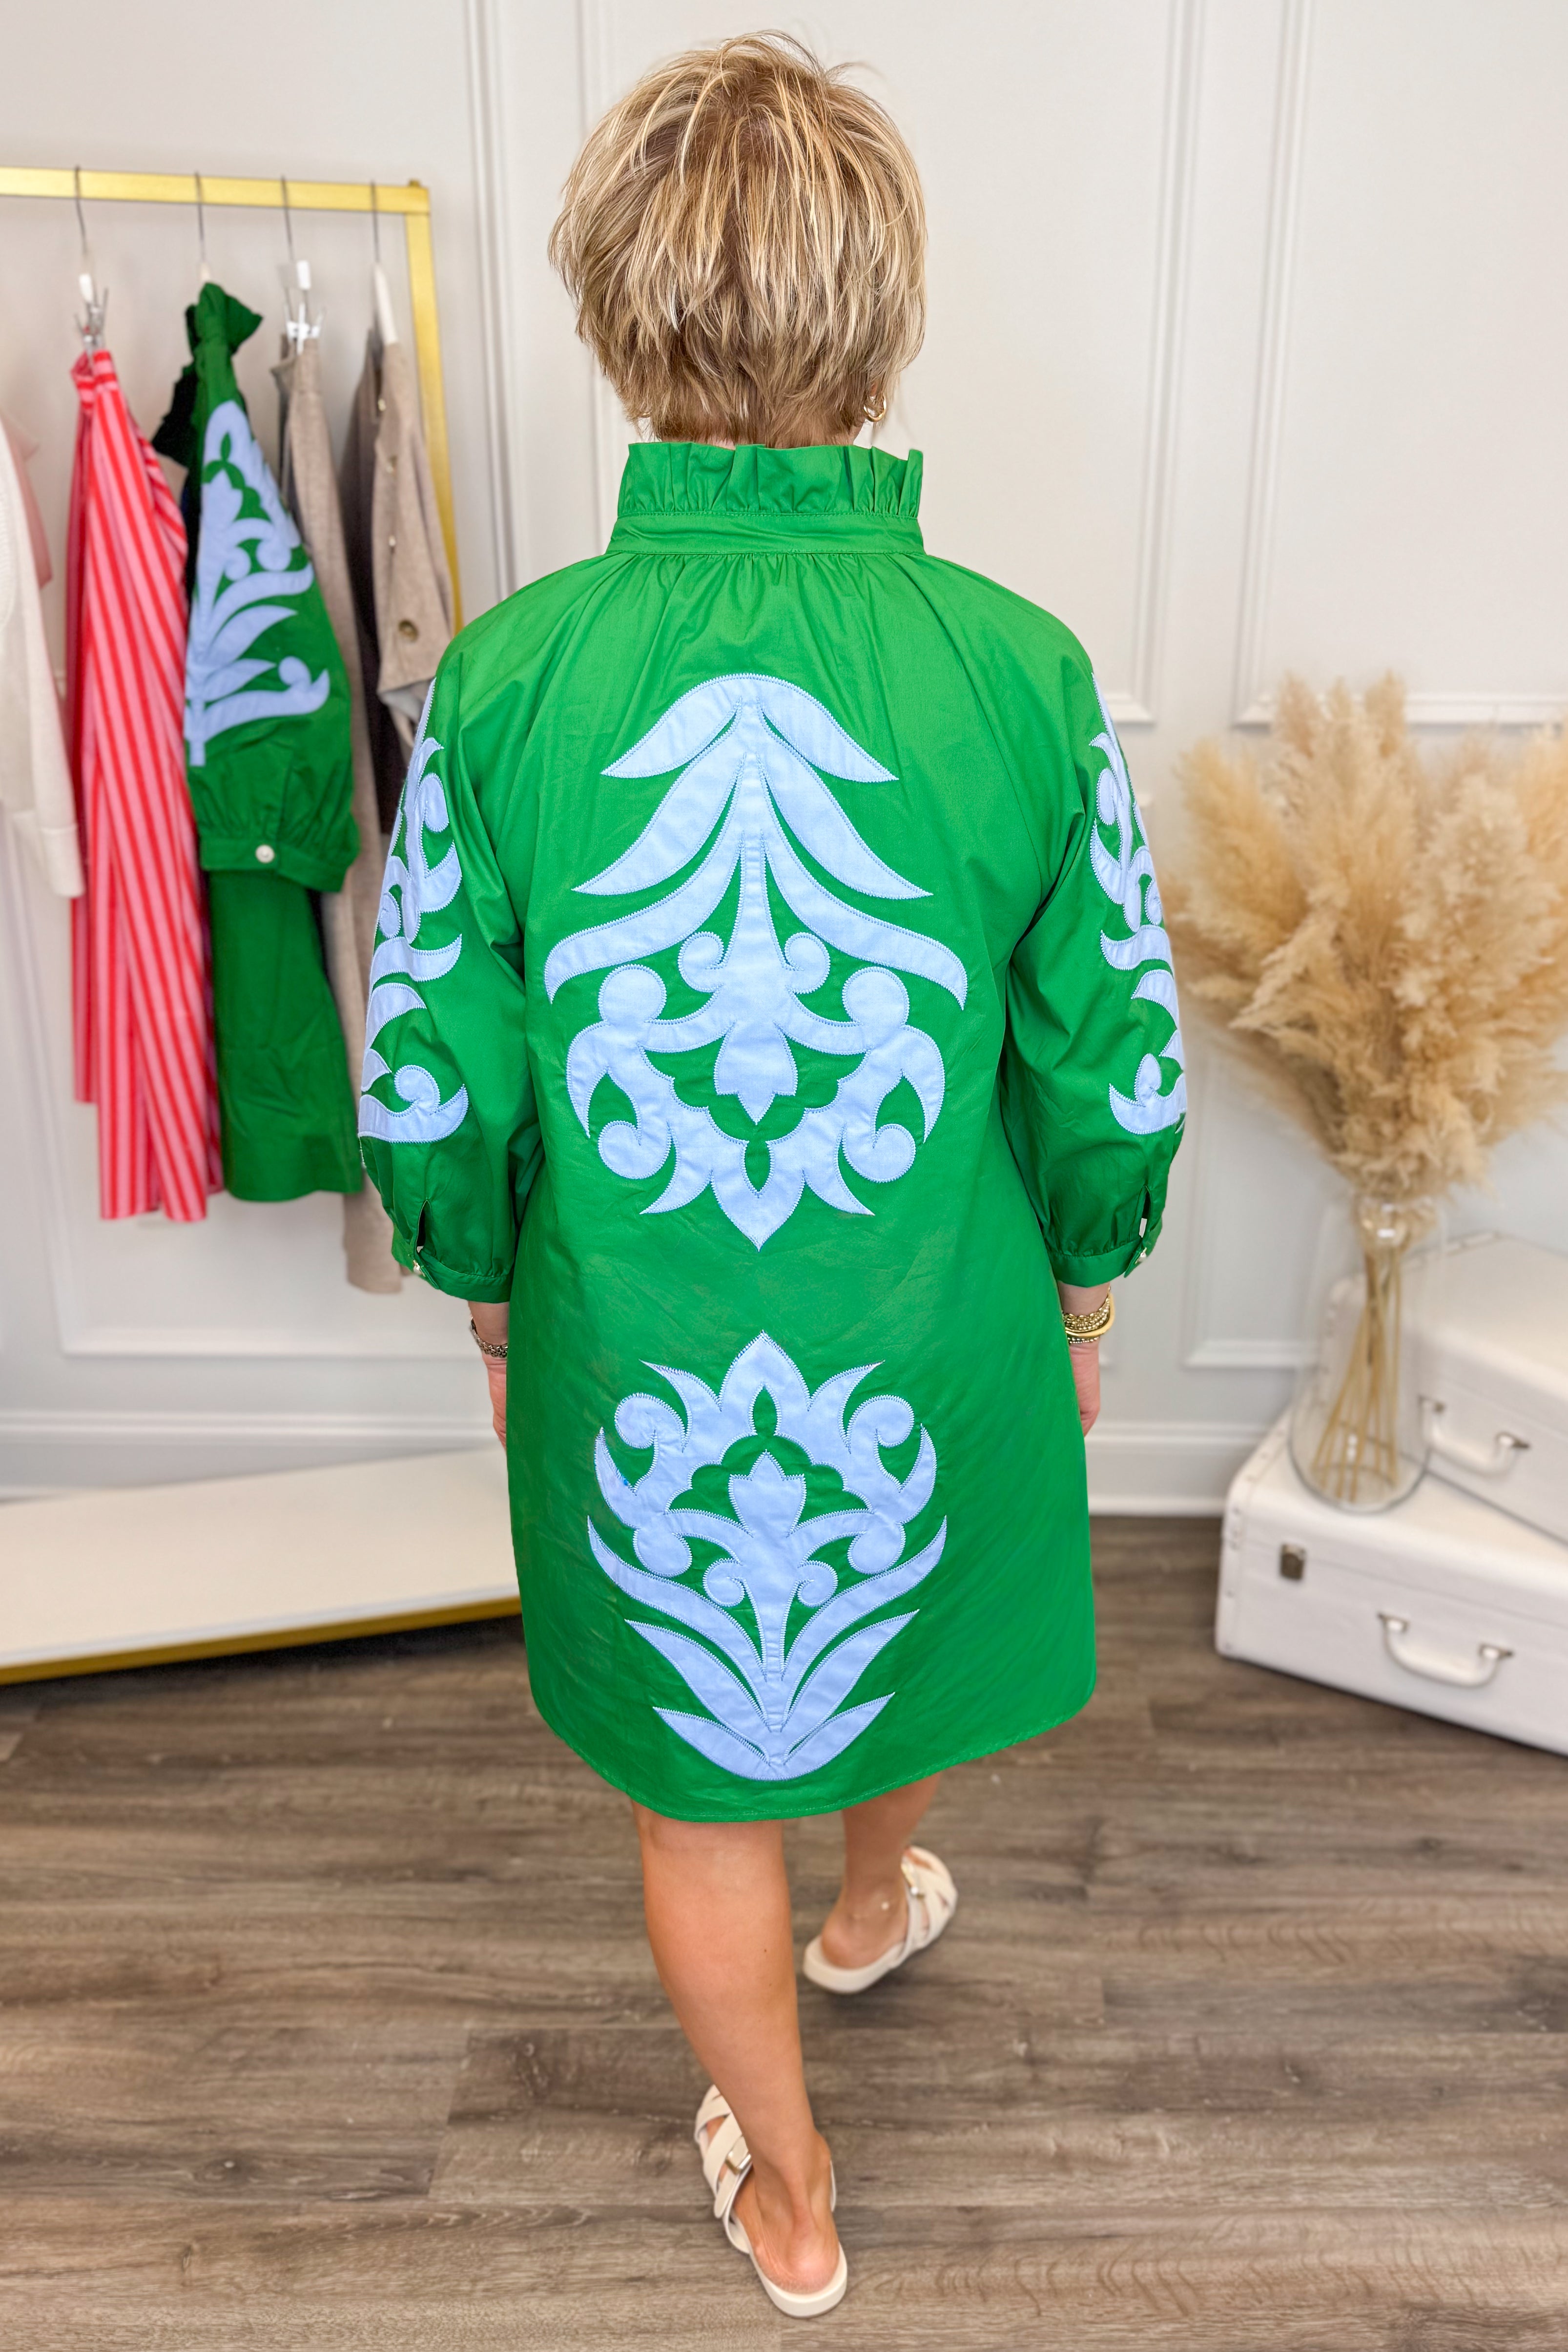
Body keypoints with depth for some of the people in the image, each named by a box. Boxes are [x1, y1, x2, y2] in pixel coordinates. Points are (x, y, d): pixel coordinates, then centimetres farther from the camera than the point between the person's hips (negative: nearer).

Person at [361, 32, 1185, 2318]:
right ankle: (882, 1897, 66)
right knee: (905, 1630, 33)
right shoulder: (1021, 668, -15)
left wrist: (490, 1288, 11)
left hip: (635, 1366, 0)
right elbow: (1121, 1075, -8)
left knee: (700, 1792, 23)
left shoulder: (503, 673, -16)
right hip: (936, 1352, 1)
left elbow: (427, 1095, -9)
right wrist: (1085, 1275, 12)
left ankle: (787, 2194, 49)